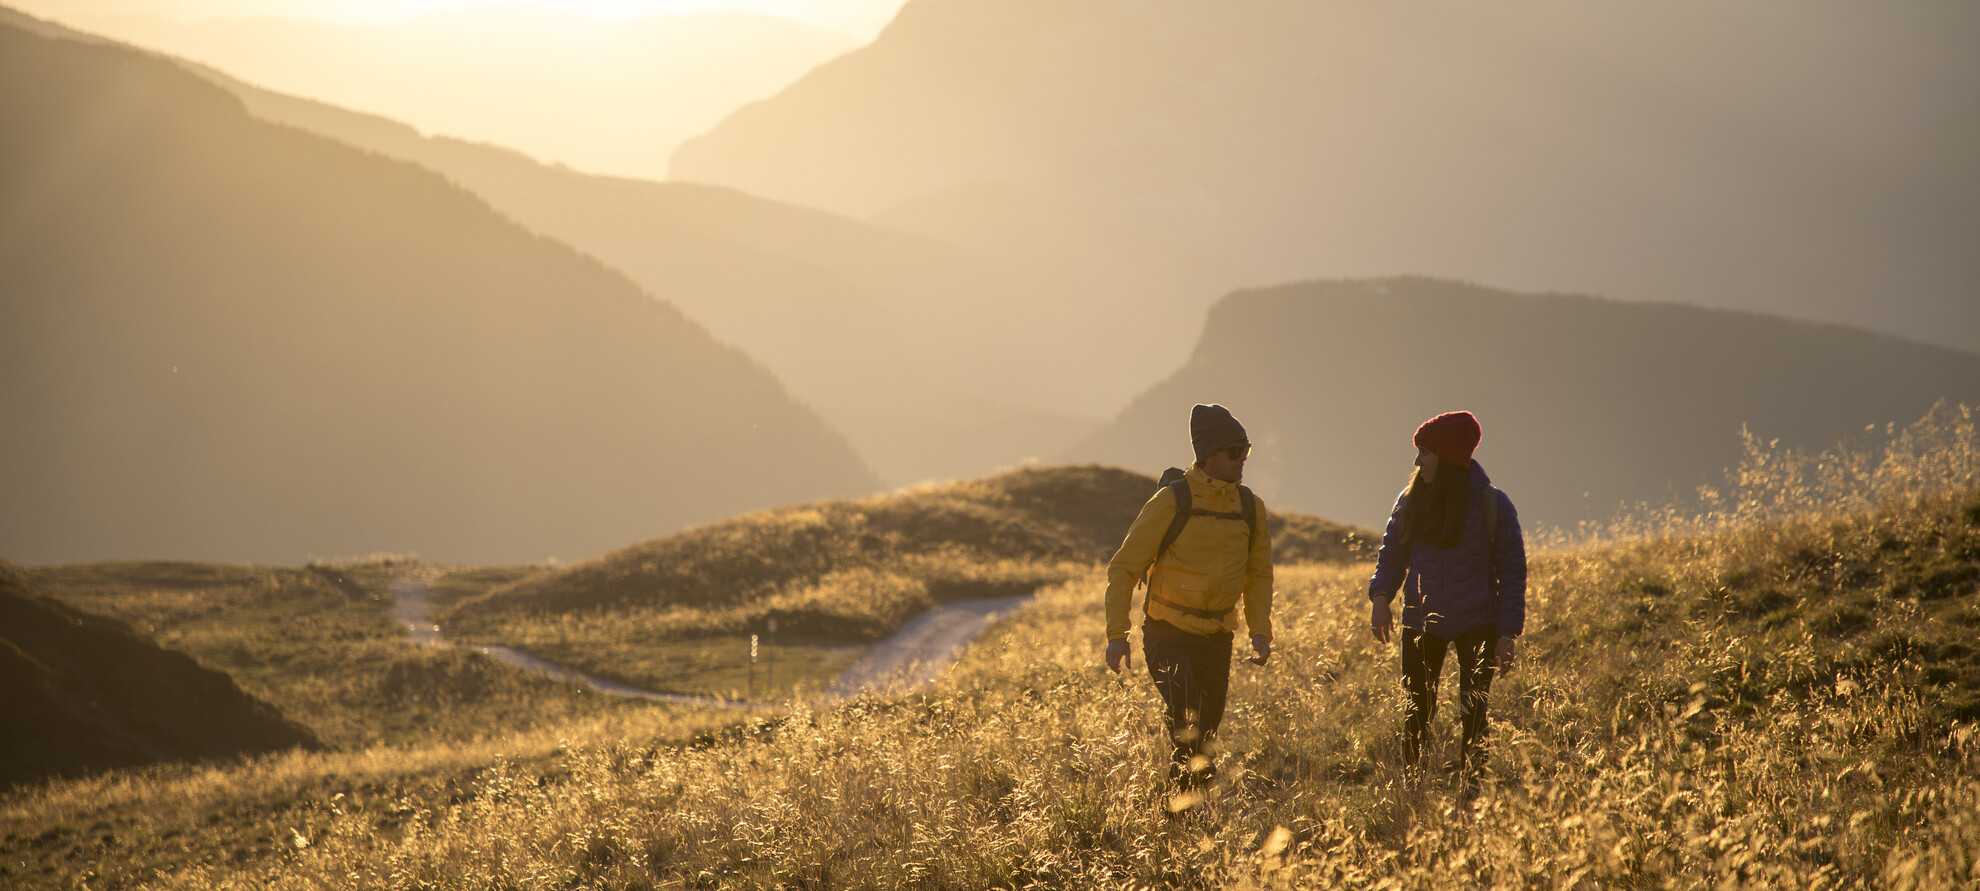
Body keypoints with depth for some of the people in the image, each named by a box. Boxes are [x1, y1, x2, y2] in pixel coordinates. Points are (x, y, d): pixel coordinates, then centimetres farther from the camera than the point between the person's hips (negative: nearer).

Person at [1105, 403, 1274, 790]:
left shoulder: (1250, 508, 5)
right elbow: (1124, 568, -8)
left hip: (1216, 638, 5)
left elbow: (1258, 574, 19)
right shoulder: (1172, 502, -11)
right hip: (1167, 633, -5)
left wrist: (1261, 631, 6)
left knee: (1206, 726, 7)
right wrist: (1116, 634, -14)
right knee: (1185, 712, -28)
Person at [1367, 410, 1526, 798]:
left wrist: (1509, 633, -8)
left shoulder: (1492, 505, -6)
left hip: (1476, 624, -3)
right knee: (1416, 713, 3)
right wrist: (1380, 595, -11)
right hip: (1422, 623, 3)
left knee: (1472, 716, -4)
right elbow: (1392, 553, 9)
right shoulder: (1412, 500, 3)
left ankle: (1468, 789, 7)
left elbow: (1512, 571, -3)